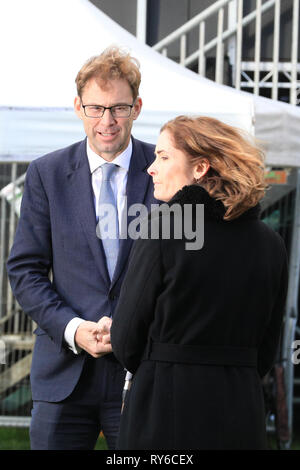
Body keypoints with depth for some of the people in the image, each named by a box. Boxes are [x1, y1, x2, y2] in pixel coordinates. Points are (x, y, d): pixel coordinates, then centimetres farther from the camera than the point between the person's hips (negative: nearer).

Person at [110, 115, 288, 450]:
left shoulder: (163, 226, -9)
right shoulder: (270, 244, 6)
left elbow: (126, 337, -5)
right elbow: (266, 348, 11)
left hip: (164, 411, -5)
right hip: (242, 418, 5)